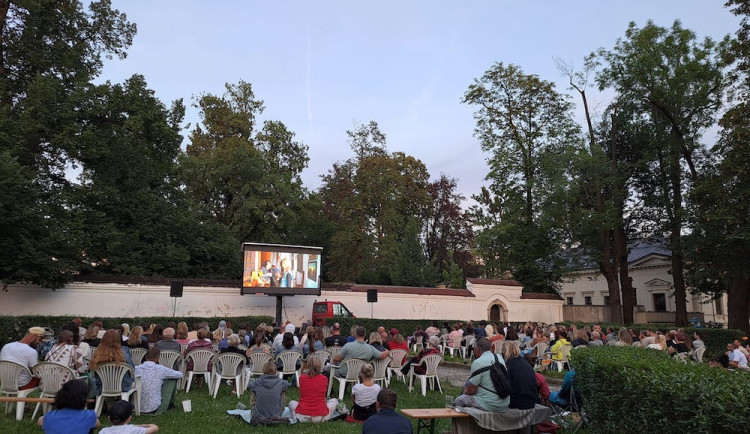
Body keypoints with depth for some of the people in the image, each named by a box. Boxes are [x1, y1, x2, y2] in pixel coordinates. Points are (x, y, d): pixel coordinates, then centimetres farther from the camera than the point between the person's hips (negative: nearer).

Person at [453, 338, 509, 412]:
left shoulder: (477, 363, -16)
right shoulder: (500, 358, 6)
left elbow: (472, 390, -12)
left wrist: (465, 392, 9)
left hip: (490, 405, -8)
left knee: (459, 400, 6)